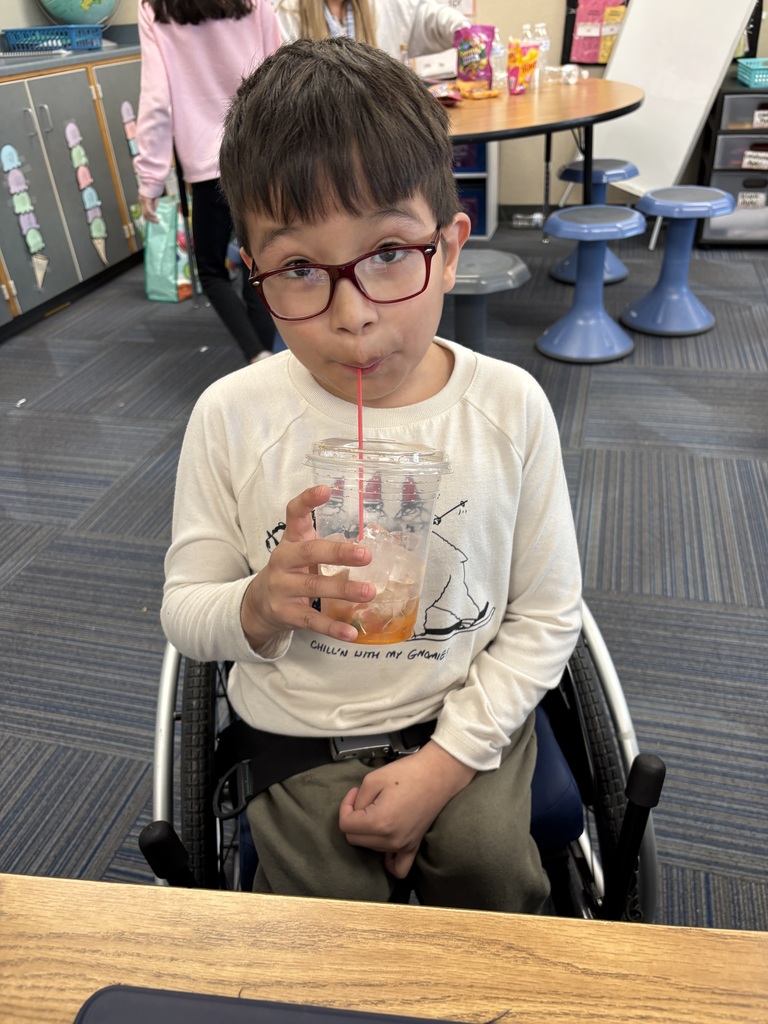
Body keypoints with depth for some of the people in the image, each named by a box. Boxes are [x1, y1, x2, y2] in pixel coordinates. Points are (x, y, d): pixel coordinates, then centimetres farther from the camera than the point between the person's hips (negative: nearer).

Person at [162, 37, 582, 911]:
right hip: (300, 732, 0)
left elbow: (546, 617, -6)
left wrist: (446, 761, -13)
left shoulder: (509, 407, -14)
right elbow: (181, 611, -4)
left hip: (468, 716, 1)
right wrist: (260, 606, -29)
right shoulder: (232, 417, -15)